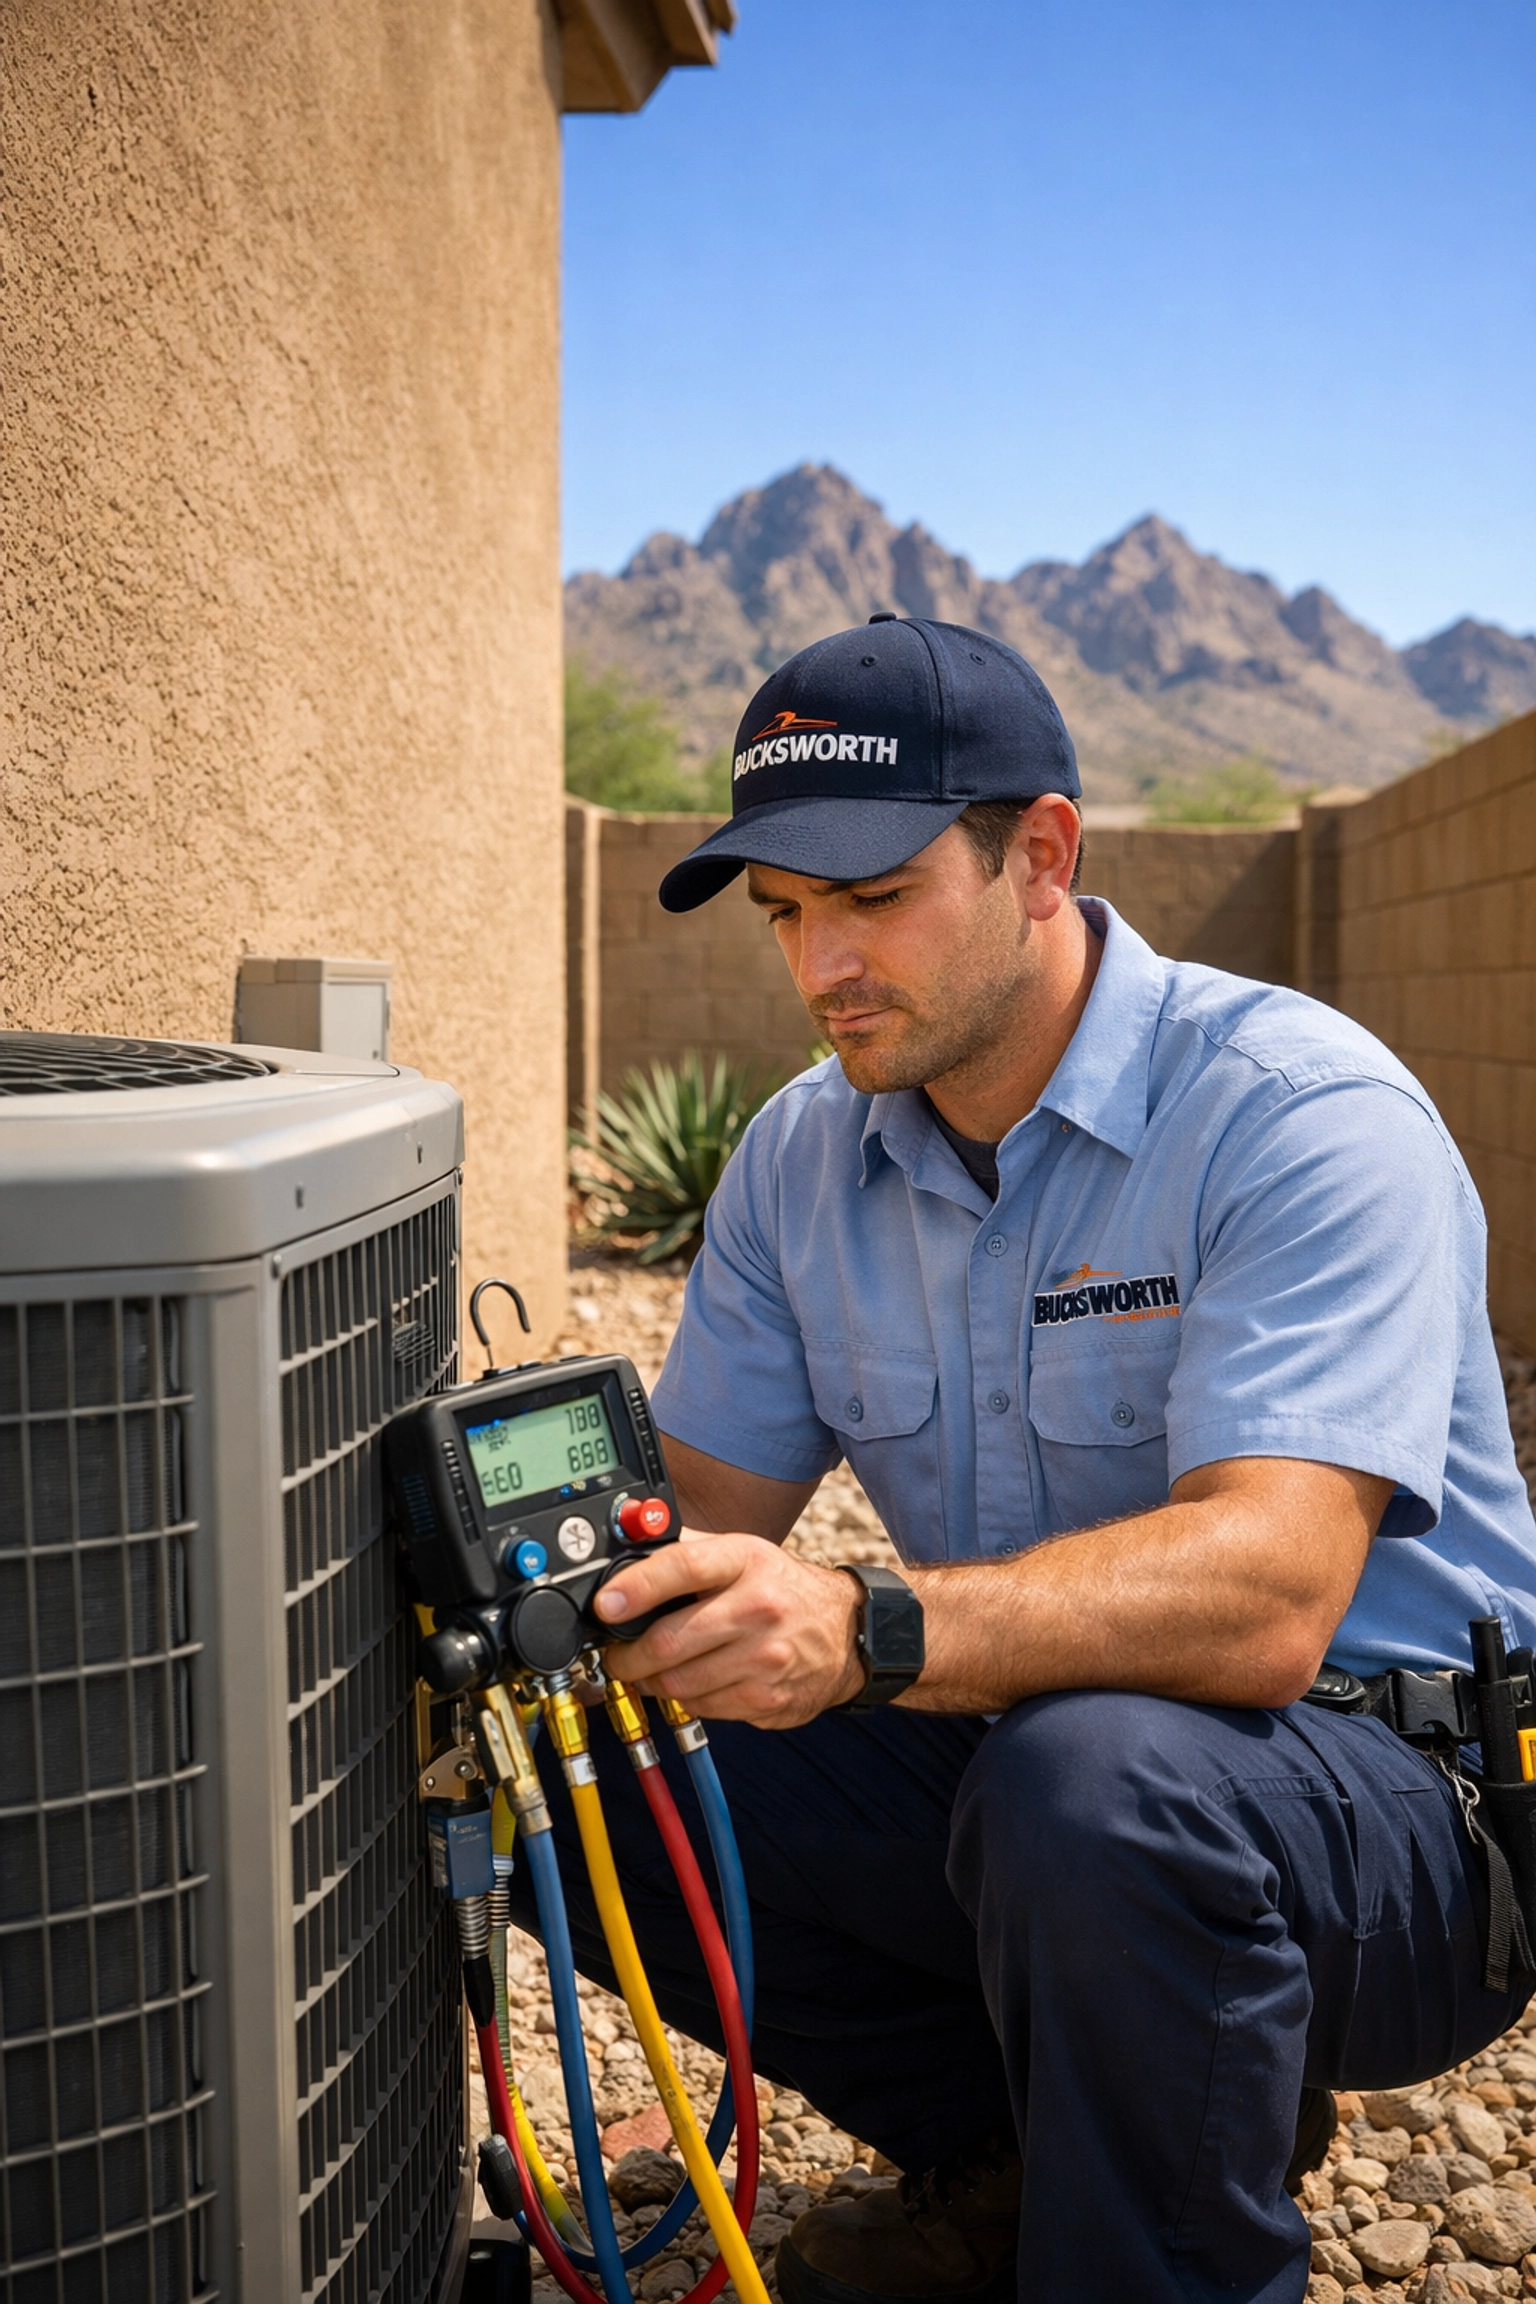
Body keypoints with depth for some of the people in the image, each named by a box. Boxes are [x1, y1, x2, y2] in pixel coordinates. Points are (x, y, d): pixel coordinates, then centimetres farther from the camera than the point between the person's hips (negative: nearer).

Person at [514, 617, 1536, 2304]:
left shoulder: (1301, 1117, -21)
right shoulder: (800, 1158, 1)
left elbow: (1263, 1601, -33)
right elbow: (701, 1510, 0)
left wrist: (865, 1634, -47)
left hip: (1400, 1799, -6)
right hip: (1007, 1760, 6)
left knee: (1094, 1770, -37)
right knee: (586, 1790, -10)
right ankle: (1013, 2155, 9)